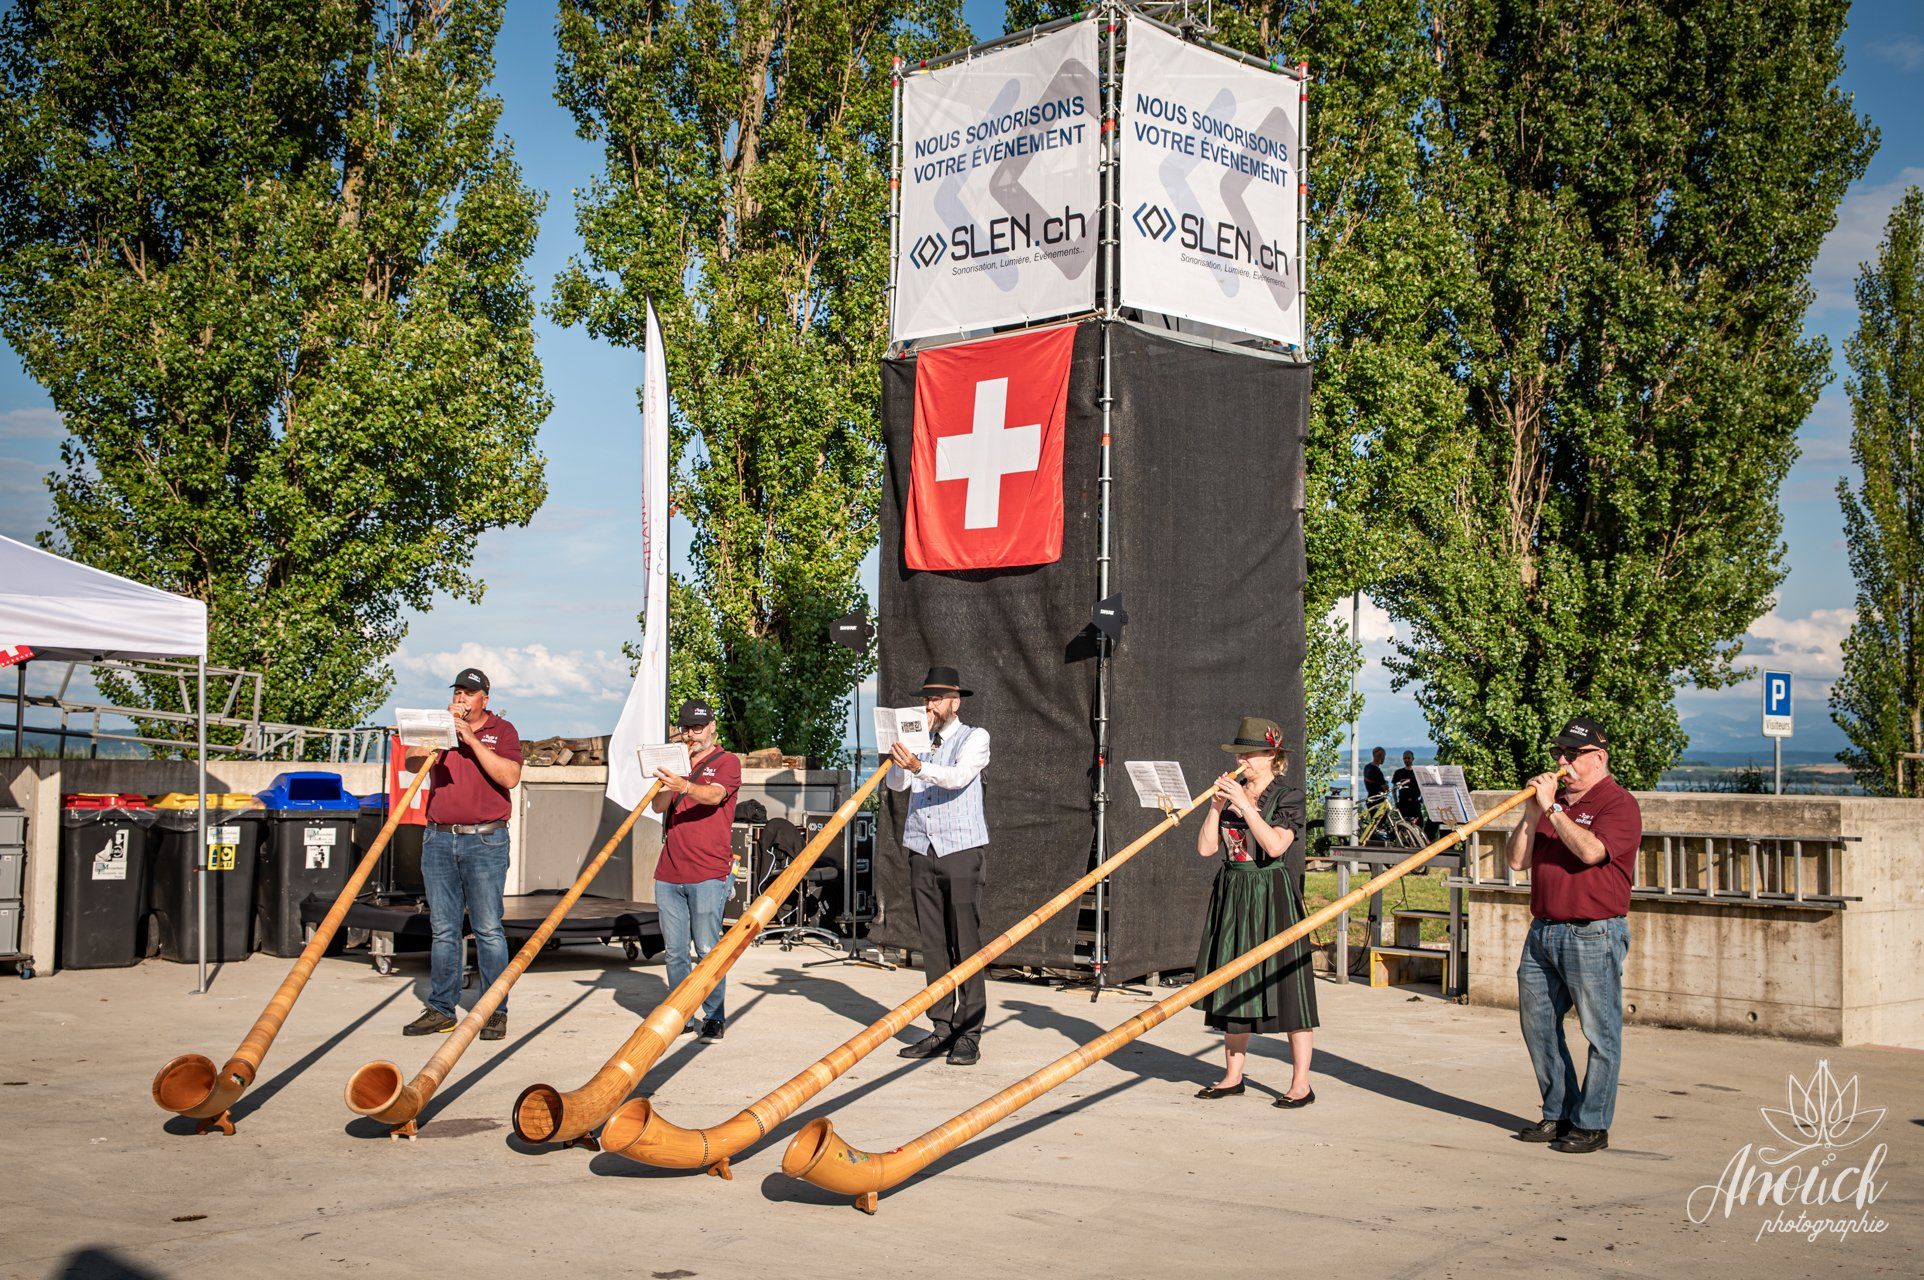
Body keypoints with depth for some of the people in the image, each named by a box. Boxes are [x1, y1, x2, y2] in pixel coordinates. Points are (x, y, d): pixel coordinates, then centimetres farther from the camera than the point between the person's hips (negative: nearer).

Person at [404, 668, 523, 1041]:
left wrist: (472, 740, -14)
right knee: (442, 929, 6)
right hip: (438, 839, 4)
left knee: (487, 929, -5)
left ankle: (495, 1011, -1)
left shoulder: (502, 730, 5)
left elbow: (510, 777, -10)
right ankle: (440, 1010, 11)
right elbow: (413, 763, 5)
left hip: (485, 841, -4)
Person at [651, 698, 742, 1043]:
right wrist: (666, 785, -16)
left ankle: (714, 1018, 0)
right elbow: (658, 807, 6)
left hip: (708, 874, -5)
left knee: (708, 950, -7)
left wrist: (684, 786, -37)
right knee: (675, 951, 6)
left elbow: (714, 795, -17)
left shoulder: (727, 762, 3)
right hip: (669, 873, 5)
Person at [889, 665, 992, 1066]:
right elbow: (895, 784, 4)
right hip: (922, 851, 5)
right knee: (933, 943, 5)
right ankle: (942, 1028, 11)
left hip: (962, 849, -5)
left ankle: (969, 1033, -4)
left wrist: (919, 766, -32)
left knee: (965, 942, -6)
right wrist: (900, 762, -15)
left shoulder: (974, 737, 2)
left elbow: (958, 777, -17)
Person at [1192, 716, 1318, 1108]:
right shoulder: (1231, 795, 10)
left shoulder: (1286, 799, -6)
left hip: (1272, 898, -6)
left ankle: (1301, 1084, 1)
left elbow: (1275, 845, -22)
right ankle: (1232, 1077, 20)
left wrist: (1245, 804, -22)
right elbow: (1205, 848, 4)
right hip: (1232, 897, 6)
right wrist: (1216, 806, -7)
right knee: (1233, 987, 10)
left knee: (1284, 985, -5)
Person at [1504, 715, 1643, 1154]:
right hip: (1543, 932, 8)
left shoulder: (1619, 804, -6)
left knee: (1600, 1033, 0)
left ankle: (1592, 1125, 7)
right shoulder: (1552, 799, 15)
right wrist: (1532, 813, -3)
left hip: (1593, 935, -8)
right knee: (1538, 1023, 11)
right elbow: (1517, 859, 10)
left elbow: (1591, 850, -23)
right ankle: (1558, 1114, 23)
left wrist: (1552, 808, -17)